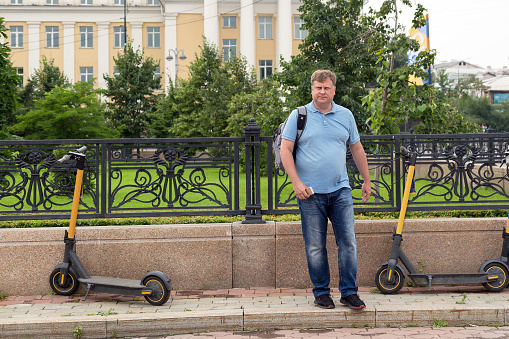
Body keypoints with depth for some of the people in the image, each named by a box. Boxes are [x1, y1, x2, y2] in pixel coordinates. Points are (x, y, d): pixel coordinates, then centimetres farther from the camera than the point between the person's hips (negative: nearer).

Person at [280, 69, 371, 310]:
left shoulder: (345, 115, 10)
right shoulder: (299, 116, 1)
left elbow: (357, 149, 18)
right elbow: (285, 150, -2)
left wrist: (367, 180, 17)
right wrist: (296, 182, -11)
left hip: (340, 191, 2)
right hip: (310, 192, -2)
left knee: (348, 243, -1)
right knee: (315, 247, 3)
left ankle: (349, 292, 8)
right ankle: (321, 293, 15)